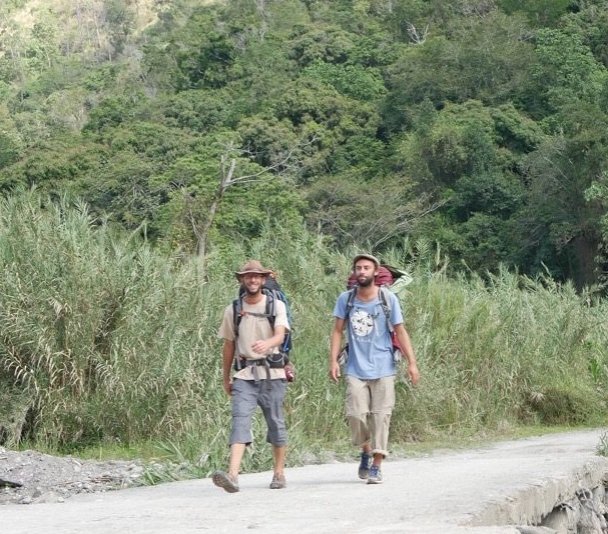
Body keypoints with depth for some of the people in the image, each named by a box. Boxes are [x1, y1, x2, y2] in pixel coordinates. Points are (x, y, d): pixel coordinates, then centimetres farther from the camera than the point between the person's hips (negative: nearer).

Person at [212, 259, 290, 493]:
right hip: (244, 375, 1)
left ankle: (279, 473, 24)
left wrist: (267, 343, -38)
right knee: (240, 421, -14)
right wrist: (226, 378, 19)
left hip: (272, 373, -1)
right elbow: (228, 345, 16)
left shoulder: (276, 306, 1)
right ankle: (232, 475, -26)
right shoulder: (233, 310, 9)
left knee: (275, 423, 8)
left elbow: (280, 336, -15)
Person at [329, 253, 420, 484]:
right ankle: (366, 451, 22)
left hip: (382, 370, -1)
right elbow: (337, 331, 6)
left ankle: (376, 466, 4)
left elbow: (400, 332, 0)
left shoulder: (388, 299, -2)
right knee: (356, 415, -6)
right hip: (355, 370, 1)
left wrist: (411, 362, -6)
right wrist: (333, 360, -3)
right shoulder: (345, 299, 2)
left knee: (380, 417, -3)